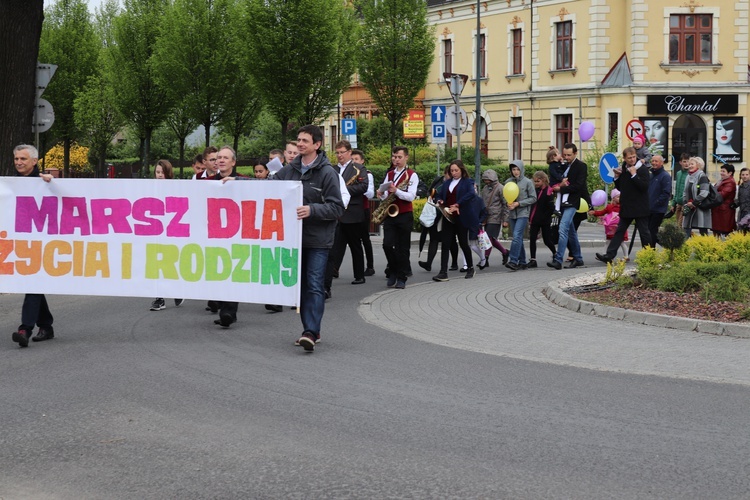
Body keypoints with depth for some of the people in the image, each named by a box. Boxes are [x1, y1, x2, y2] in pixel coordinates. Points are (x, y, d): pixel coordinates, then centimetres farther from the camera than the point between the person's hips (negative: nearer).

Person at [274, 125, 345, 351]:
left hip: (318, 239, -6)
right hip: (295, 236, 6)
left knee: (315, 286, -10)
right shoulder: (290, 169, 8)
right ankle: (310, 330, 20)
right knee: (301, 285, 11)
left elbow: (337, 207, -10)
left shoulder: (327, 173, -8)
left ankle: (311, 332, -16)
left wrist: (312, 210, -24)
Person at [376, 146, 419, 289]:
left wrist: (396, 191, -28)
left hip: (404, 216, -4)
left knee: (403, 248, 1)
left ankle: (401, 278, 8)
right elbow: (385, 195, 13)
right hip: (389, 214, 4)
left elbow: (411, 196, -14)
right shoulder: (389, 174, 14)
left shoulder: (412, 175, -3)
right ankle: (393, 272, 12)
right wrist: (382, 194, -9)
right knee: (387, 244, -7)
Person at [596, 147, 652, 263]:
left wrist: (634, 174, -25)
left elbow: (644, 186, -22)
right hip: (627, 207, 7)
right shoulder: (623, 169, 11)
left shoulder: (642, 169, -11)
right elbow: (620, 187, 17)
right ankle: (609, 255, 7)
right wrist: (617, 177, 1)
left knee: (644, 232, 2)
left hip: (640, 208, -7)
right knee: (619, 231, 7)